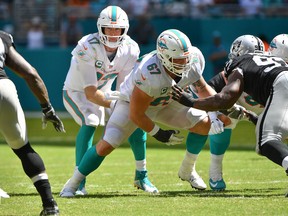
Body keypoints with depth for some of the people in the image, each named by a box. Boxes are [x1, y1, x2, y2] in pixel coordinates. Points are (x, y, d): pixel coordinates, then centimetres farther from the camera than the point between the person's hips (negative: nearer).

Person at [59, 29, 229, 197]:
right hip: (133, 102, -6)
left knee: (204, 124, -5)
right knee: (107, 145, -19)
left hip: (166, 103, 6)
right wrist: (159, 134, -18)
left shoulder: (193, 61, -25)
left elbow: (202, 88, -3)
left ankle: (187, 172, 16)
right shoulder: (149, 75, -43)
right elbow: (136, 115, -29)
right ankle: (73, 183, 2)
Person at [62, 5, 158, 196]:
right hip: (76, 93, -5)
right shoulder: (87, 48, -33)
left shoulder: (131, 49, -17)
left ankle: (141, 176, 12)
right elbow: (90, 94, -32)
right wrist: (115, 106, -38)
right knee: (91, 121, -32)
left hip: (103, 93, 5)